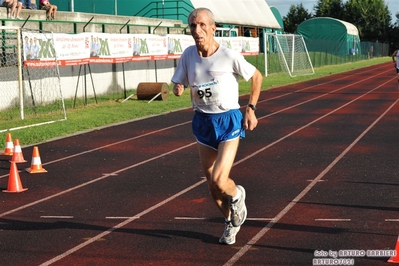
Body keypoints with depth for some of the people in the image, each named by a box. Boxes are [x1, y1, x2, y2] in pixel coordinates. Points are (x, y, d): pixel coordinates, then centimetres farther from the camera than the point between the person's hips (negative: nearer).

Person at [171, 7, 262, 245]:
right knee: (212, 185, 9)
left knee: (219, 181, -18)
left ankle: (236, 195, 19)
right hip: (203, 121, 4)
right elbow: (179, 84, 5)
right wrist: (178, 89, -19)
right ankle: (232, 222, 36)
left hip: (228, 120, -4)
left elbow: (257, 76, -1)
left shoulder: (229, 56, -15)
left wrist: (251, 109, -4)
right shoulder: (188, 55, -4)